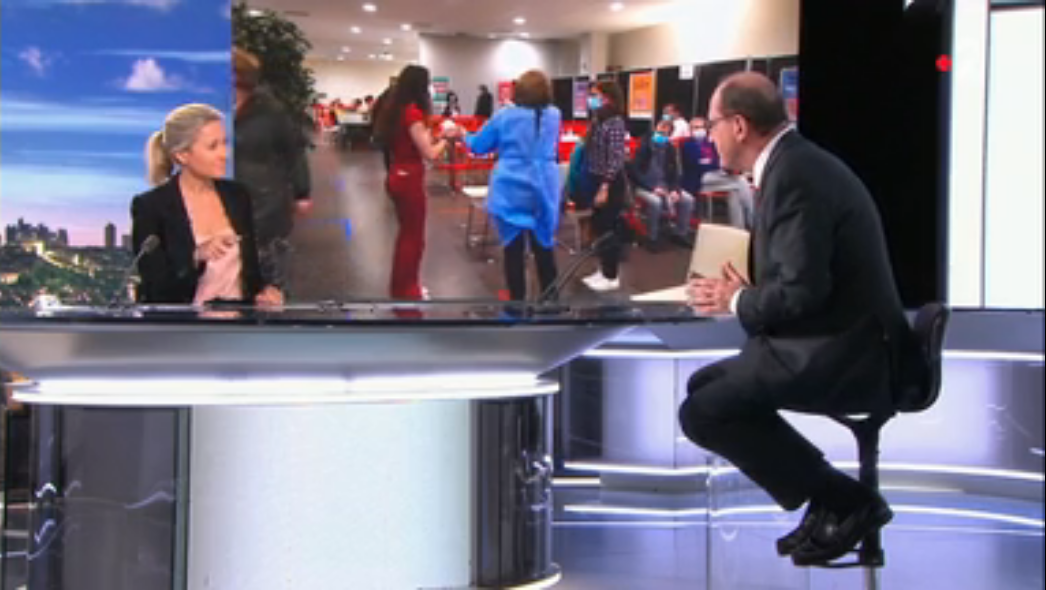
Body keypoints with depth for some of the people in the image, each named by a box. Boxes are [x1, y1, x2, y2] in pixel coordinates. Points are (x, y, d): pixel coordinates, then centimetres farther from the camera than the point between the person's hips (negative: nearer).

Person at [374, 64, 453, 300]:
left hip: (397, 176, 9)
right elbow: (430, 154, -19)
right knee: (413, 237, 5)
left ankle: (399, 286, 33)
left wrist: (436, 136, 11)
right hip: (409, 179, -9)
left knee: (407, 233, 22)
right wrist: (446, 139, -3)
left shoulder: (395, 110, 5)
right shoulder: (413, 113, -21)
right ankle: (406, 291, 14)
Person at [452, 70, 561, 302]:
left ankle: (517, 301, 9)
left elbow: (478, 146, 6)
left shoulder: (505, 116, -6)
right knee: (543, 247, 13)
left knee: (514, 249, 4)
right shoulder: (554, 116, 1)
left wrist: (464, 135, 25)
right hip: (543, 191, 2)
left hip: (511, 191, -2)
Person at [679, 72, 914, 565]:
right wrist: (742, 289, 3)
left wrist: (737, 302, -8)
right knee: (704, 386, 16)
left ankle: (846, 501, -5)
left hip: (837, 355, -11)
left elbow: (803, 292, -26)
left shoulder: (794, 176, -20)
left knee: (702, 412, -14)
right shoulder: (794, 163, 12)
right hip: (833, 343, 11)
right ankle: (829, 501, 12)